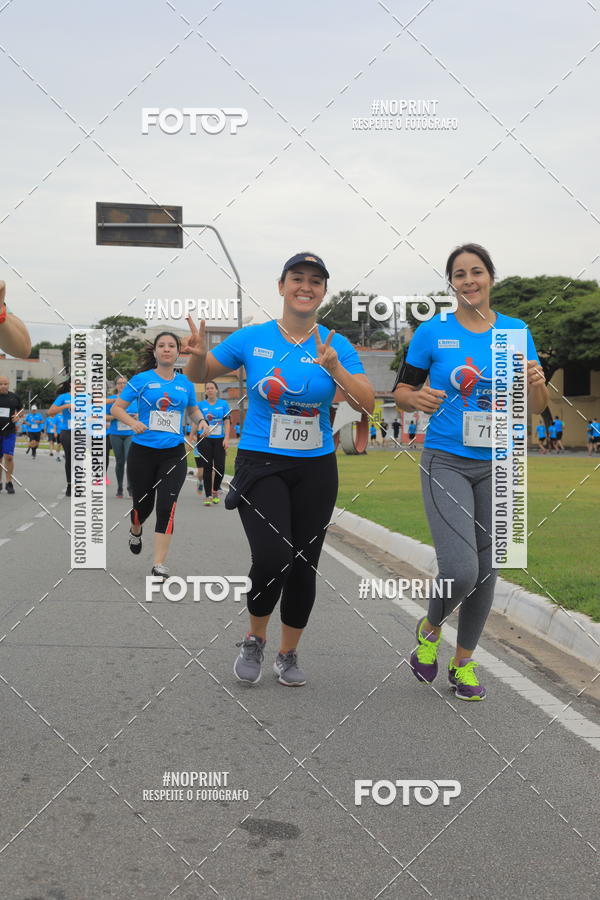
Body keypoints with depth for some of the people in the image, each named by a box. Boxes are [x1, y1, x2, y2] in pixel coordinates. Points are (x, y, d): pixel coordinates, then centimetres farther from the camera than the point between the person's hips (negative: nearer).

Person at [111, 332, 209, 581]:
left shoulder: (185, 382, 8)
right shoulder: (141, 380, -2)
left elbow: (193, 409, 24)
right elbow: (116, 408, 0)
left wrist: (201, 421, 2)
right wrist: (132, 422, -19)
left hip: (174, 454, 1)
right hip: (143, 451, -1)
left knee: (166, 506, -12)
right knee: (143, 504, 9)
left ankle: (159, 565, -6)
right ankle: (135, 531, 47)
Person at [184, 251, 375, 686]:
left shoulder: (337, 345, -1)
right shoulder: (251, 338, -2)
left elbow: (367, 403, -10)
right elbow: (200, 375, 10)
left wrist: (335, 368, -25)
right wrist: (199, 354, -12)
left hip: (315, 470, 2)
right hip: (261, 465, -2)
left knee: (304, 565, 7)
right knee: (273, 559, -18)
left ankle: (288, 654, 29)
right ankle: (255, 640, 11)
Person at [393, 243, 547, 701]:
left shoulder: (516, 332, 4)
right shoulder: (432, 332, -3)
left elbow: (537, 407, 8)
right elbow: (401, 390, 4)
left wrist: (536, 383, -14)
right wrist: (417, 398, -19)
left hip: (496, 465, 3)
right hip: (446, 462, -3)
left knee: (485, 569, 9)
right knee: (460, 571, -16)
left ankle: (464, 661, 29)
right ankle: (430, 628, 17)